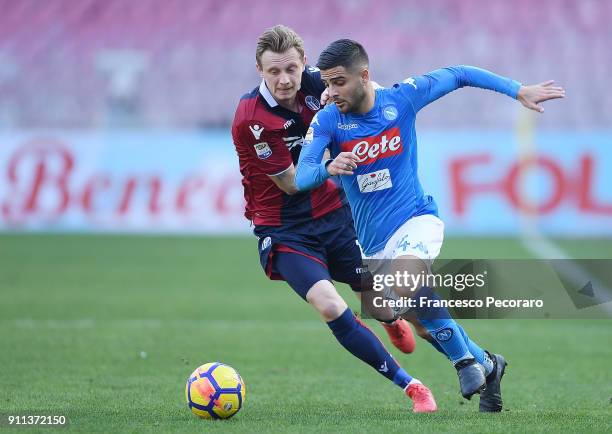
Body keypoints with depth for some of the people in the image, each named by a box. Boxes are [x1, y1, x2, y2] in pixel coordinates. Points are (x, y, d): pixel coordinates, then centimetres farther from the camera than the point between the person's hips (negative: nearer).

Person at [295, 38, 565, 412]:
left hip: (416, 219, -3)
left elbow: (457, 75, 6)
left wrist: (519, 91, 3)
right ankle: (486, 365, 32)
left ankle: (465, 358, -16)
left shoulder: (401, 99, -8)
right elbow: (301, 177, -20)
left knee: (405, 284, -33)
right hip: (373, 241, 3)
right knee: (428, 322, 7)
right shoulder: (327, 121, -8)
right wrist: (329, 168, -42)